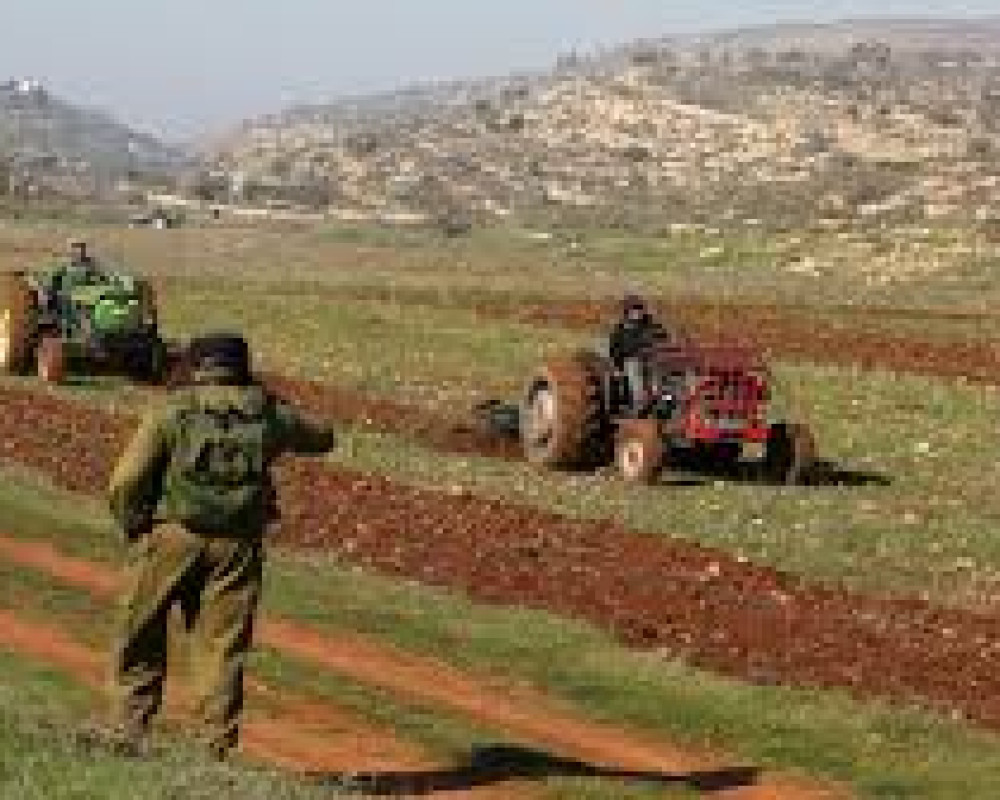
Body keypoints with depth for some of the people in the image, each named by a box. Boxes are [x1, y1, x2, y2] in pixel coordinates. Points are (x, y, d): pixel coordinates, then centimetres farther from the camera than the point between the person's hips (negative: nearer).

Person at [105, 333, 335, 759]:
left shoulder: (174, 411, -1)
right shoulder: (269, 414, 7)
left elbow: (125, 483, -7)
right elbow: (321, 438, 28)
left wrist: (133, 529, 9)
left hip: (173, 536, -2)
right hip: (238, 545, 2)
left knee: (141, 642, 13)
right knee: (222, 648, 7)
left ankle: (129, 730, 14)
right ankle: (217, 745, 5)